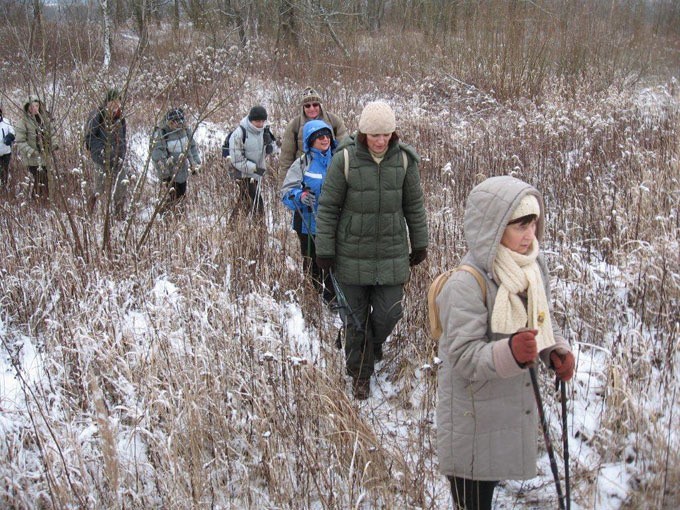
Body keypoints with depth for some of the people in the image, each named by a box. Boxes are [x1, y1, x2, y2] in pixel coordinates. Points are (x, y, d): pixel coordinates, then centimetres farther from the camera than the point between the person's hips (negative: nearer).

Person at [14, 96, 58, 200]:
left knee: (45, 181, 15)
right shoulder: (23, 121, -11)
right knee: (39, 182, -8)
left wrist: (53, 145, 0)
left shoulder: (44, 119, 6)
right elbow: (20, 141, -13)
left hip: (45, 157, 6)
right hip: (34, 158, -6)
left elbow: (49, 136, 19)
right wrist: (31, 152, -25)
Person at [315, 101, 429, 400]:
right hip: (353, 255, -2)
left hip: (392, 254, 2)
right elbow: (328, 207, -6)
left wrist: (419, 245, 13)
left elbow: (414, 206, 8)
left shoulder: (403, 159, -4)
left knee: (389, 313, 2)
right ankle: (360, 375, 28)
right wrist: (324, 250, -4)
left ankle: (374, 341, 38)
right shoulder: (345, 159, -13)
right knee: (357, 318, 9)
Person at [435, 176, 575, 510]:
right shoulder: (466, 285, -25)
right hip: (473, 417, -7)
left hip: (517, 405, 7)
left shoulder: (533, 269, -1)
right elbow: (464, 357, -26)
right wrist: (509, 353, -42)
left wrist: (556, 350, -7)